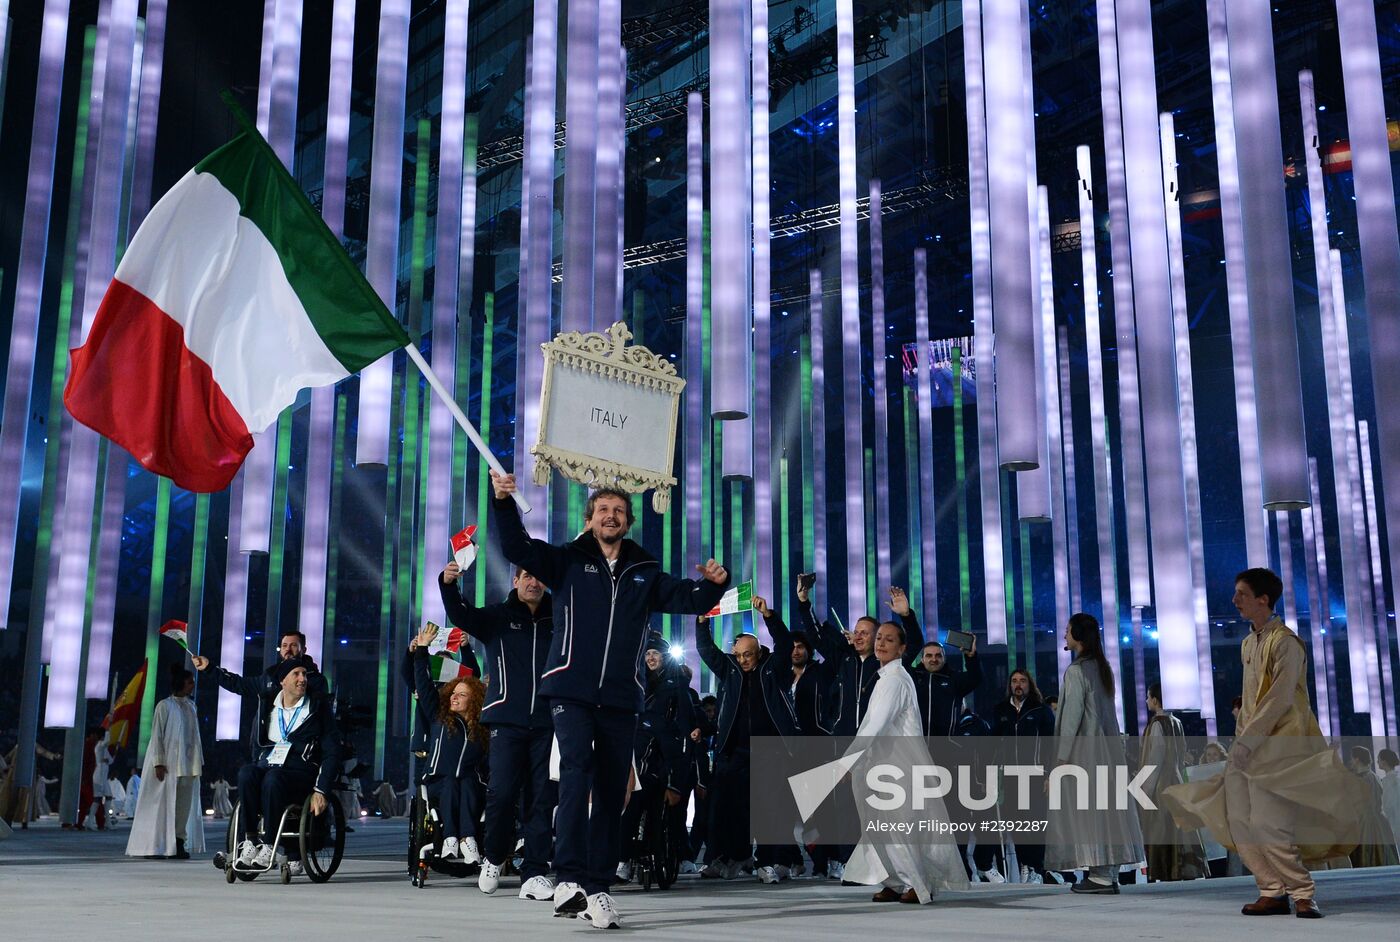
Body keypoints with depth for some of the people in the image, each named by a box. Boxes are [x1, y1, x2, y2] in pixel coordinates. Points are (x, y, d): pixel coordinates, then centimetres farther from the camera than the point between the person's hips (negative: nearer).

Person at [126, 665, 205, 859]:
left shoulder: (191, 707, 15)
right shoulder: (165, 706, -2)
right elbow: (156, 735, -6)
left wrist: (199, 761, 10)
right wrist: (159, 763, -13)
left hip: (188, 764, 5)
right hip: (168, 764, -5)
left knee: (184, 805, 1)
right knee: (163, 804, -4)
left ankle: (179, 843, 3)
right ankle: (155, 846, 0)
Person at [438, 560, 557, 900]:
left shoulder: (556, 621, 14)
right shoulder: (498, 616, 7)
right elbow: (461, 616, -10)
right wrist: (448, 584, -28)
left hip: (546, 722, 2)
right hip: (507, 719, -2)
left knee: (542, 798, -1)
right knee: (502, 791, -11)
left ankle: (535, 873, 5)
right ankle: (494, 857, 14)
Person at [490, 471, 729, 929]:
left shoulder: (645, 573, 14)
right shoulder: (569, 561, 7)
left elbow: (689, 599, 9)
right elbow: (518, 548, -4)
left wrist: (714, 582, -13)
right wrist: (503, 501, -20)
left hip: (620, 698, 4)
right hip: (571, 690, -4)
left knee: (611, 791, 6)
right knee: (576, 771, -22)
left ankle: (598, 886, 14)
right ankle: (569, 878, -27)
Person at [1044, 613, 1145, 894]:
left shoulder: (1076, 671, -12)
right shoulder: (1103, 668, 13)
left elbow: (1071, 716, -15)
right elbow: (1106, 711, 14)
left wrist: (1061, 758, -13)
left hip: (1084, 751, -8)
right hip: (1108, 750, 8)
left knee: (1087, 809, -5)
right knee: (1106, 806, 7)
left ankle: (1099, 874, -6)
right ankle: (1109, 872, 9)